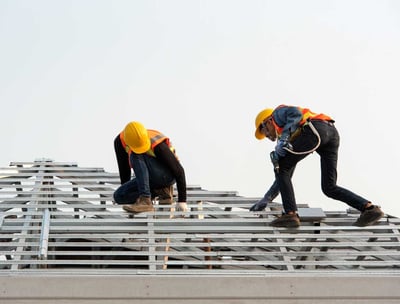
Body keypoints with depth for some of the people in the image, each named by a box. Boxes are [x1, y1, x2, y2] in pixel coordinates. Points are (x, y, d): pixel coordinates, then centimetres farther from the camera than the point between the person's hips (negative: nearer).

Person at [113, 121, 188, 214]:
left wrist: (182, 201, -25)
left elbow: (179, 170, -24)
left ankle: (145, 200, -34)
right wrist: (125, 188, 11)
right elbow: (124, 167, 2)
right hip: (150, 178, 7)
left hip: (167, 175, -7)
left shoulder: (157, 145, -29)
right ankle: (162, 191, -1)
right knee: (118, 196, -13)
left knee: (136, 156, -30)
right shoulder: (120, 141, -14)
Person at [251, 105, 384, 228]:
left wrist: (282, 138, -5)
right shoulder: (289, 140, 43)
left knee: (281, 167, 6)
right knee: (330, 189, 11)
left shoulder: (278, 113, 26)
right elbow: (286, 176, 41)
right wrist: (266, 199, 43)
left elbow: (296, 113, 1)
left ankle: (290, 214, -2)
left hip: (315, 130, -9)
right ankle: (370, 208, -4)